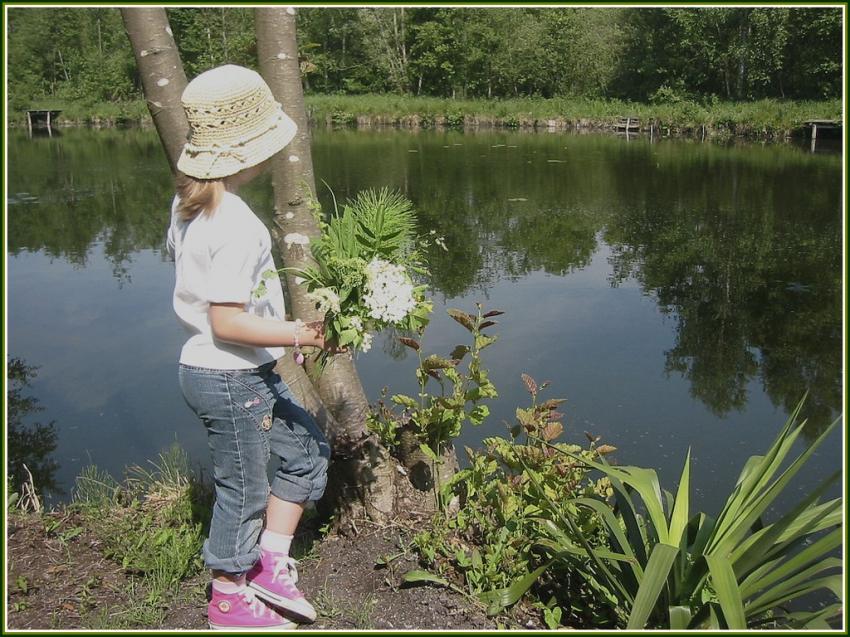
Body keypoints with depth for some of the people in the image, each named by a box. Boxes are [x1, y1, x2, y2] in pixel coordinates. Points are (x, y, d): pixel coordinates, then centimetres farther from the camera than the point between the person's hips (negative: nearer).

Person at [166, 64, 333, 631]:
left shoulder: (189, 206, 3)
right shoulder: (235, 226, -27)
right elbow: (227, 323, -28)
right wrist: (299, 335, -24)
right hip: (232, 380, -10)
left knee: (308, 450, 20)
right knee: (245, 491, 10)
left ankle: (272, 564, 25)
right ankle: (231, 600, 31)